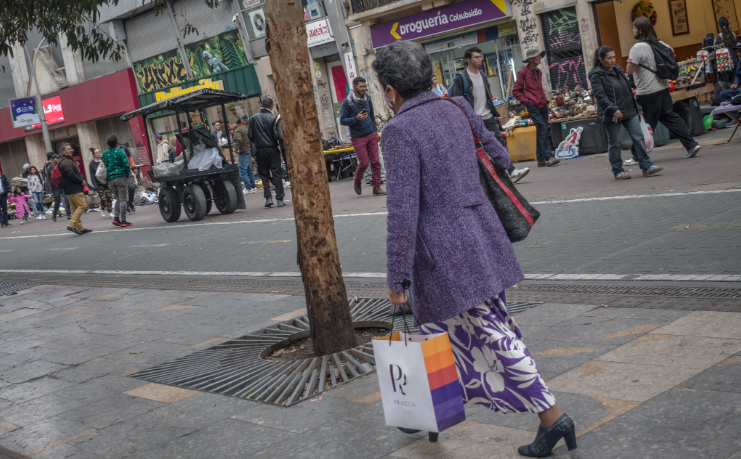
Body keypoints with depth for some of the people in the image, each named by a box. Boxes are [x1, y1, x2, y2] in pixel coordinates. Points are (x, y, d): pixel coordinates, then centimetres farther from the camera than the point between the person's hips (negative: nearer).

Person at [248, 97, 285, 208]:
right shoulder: (273, 118, -8)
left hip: (260, 150, 2)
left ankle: (268, 198, -1)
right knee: (277, 174, 2)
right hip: (272, 150, -2)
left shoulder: (253, 119, 1)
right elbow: (276, 135, -12)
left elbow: (250, 136, 1)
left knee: (264, 175, 9)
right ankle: (279, 199, 0)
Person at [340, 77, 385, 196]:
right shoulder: (347, 102, -10)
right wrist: (356, 118, -22)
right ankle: (357, 181, 23)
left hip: (371, 136, 5)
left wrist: (375, 130, 14)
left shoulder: (367, 99, 6)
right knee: (364, 163, -5)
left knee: (375, 162, 0)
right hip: (358, 138, -5)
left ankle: (377, 187, 7)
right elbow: (342, 121, -10)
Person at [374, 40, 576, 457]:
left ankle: (552, 416, 13)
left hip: (442, 250, -8)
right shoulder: (457, 108, 5)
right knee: (436, 327, 20)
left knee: (494, 335, 3)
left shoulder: (400, 130, -16)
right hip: (481, 233, 8)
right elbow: (500, 157, 16)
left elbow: (403, 210, -20)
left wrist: (397, 276, -13)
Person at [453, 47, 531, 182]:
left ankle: (512, 172, -6)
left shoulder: (483, 77, 16)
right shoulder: (461, 78, -7)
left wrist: (495, 114, 19)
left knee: (500, 143, -2)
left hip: (488, 118, 6)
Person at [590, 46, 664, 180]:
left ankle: (646, 166, 3)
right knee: (614, 143, 1)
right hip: (611, 115, -6)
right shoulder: (596, 76, -9)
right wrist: (613, 109, -32)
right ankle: (618, 171, 12)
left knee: (638, 137, 0)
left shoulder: (618, 70, 13)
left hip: (629, 111, 6)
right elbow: (600, 96, -20)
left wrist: (636, 106, 20)